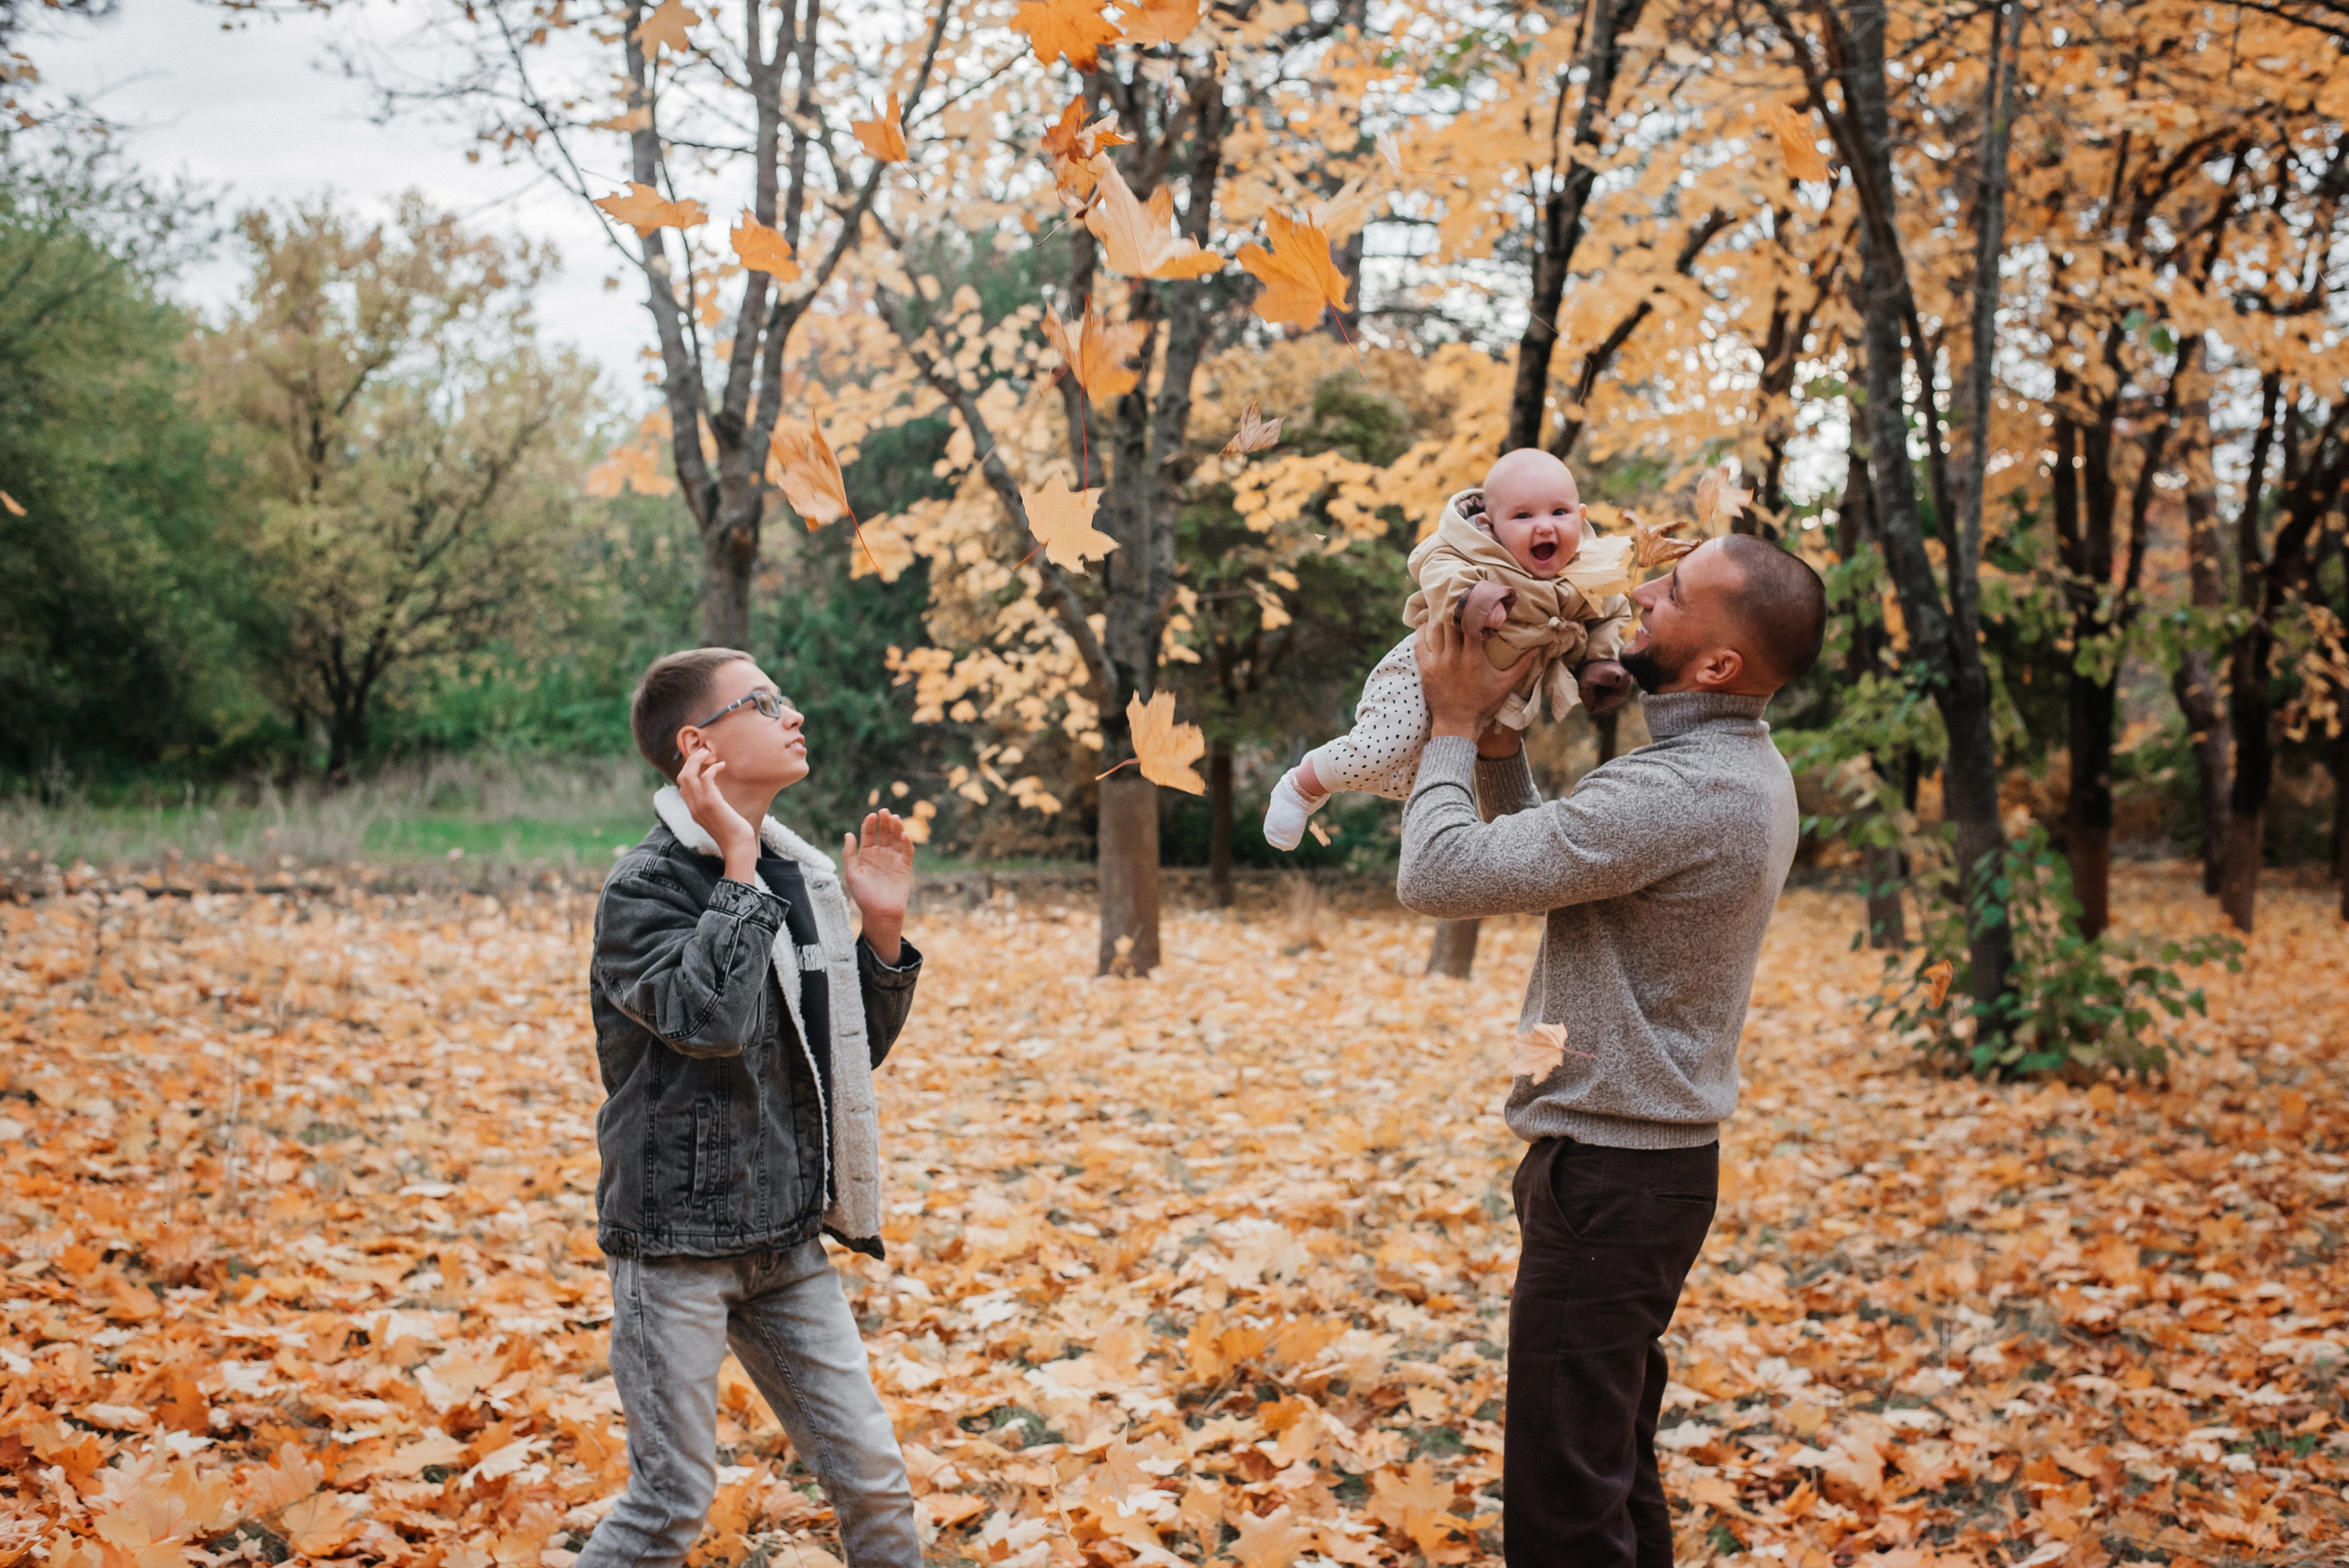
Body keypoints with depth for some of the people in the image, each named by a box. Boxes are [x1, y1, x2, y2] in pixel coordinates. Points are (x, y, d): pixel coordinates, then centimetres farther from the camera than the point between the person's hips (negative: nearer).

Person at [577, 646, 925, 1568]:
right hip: (678, 1235, -6)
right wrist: (737, 866, -22)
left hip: (785, 1238, 6)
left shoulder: (800, 873, 9)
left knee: (871, 1476, 9)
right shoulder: (646, 885, -12)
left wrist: (883, 930, 1)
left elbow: (853, 1051, 14)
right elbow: (708, 1017, -30)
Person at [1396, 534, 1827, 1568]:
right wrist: (1495, 744, 3)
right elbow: (1546, 858, 17)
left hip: (1607, 1180, -10)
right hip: (1653, 1157, 10)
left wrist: (1454, 725, -10)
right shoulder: (1743, 770, 9)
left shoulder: (1676, 794, -25)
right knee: (1617, 1472, 22)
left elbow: (1436, 875, -25)